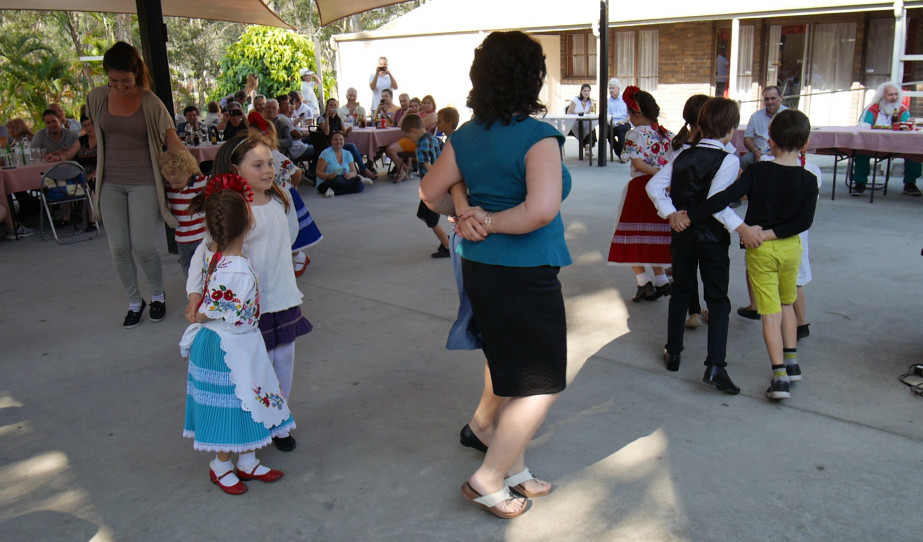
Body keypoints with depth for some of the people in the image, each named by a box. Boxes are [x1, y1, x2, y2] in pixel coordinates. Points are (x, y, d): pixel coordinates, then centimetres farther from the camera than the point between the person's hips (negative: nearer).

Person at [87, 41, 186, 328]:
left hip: (143, 181, -3)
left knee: (143, 246, -5)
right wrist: (102, 164, 15)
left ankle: (158, 295, 21)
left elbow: (172, 140, -7)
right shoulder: (97, 98, 2)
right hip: (110, 183, 3)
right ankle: (134, 301, 23)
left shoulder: (150, 102, -7)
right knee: (118, 247, 4)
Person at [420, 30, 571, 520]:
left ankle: (513, 468, 35)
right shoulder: (538, 137, -17)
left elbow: (431, 192, 13)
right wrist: (491, 222, -16)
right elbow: (541, 210, -30)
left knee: (511, 374, 21)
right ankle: (488, 480, 12)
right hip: (525, 274, -8)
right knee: (544, 384, 7)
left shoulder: (466, 136, 4)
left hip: (479, 267, 8)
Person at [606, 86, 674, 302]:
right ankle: (661, 282, 16)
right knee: (654, 236, 16)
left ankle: (644, 282, -4)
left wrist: (658, 173, -10)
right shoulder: (667, 133, 8)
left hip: (641, 186, -6)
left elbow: (638, 164, -15)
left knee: (633, 236, 5)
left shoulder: (634, 134, -7)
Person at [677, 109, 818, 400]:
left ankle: (780, 376, -4)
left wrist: (689, 216, -20)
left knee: (770, 312, -1)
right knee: (786, 304, 24)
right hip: (791, 248, 3)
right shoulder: (808, 180, -4)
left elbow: (725, 197, -21)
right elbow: (804, 221, -13)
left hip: (761, 250, -3)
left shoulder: (757, 171, -11)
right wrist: (771, 233, -10)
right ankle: (792, 362, 30)